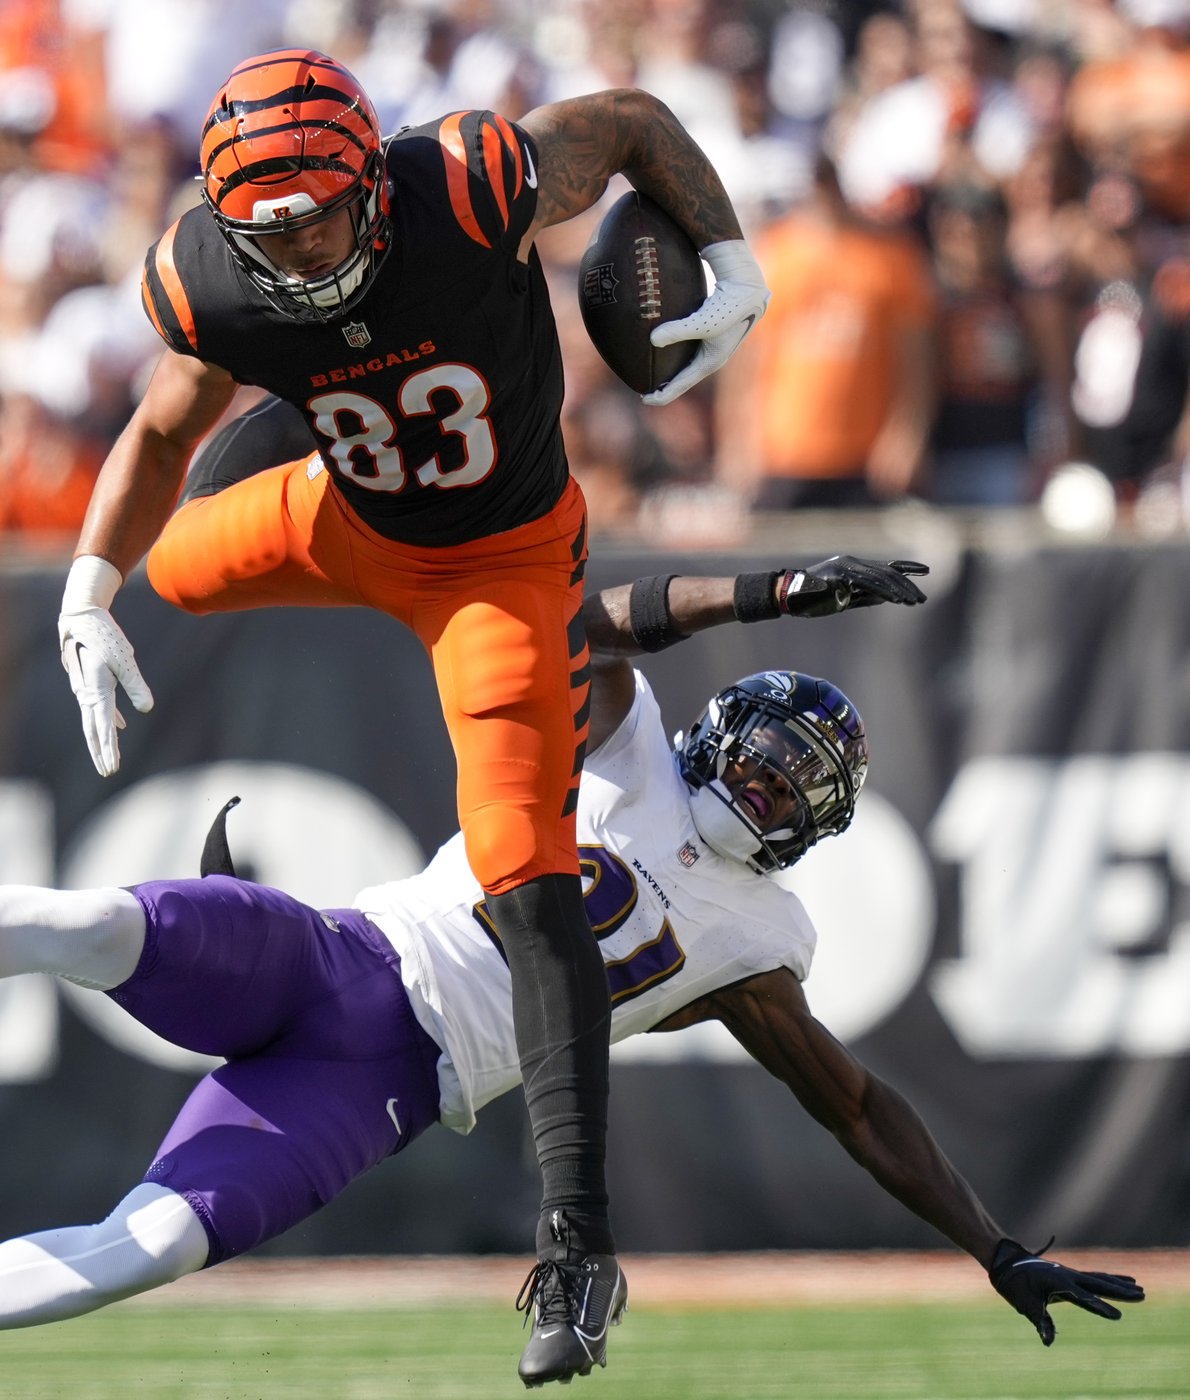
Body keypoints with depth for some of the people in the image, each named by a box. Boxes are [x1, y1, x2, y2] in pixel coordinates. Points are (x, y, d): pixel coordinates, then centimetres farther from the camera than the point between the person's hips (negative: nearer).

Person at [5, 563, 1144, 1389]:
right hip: (340, 959, -1)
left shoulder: (752, 950, 16)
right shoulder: (627, 756, 9)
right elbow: (589, 628, -8)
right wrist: (771, 591, -16)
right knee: (111, 931, -34)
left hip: (384, 1086, 1)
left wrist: (996, 1252, 19)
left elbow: (858, 1107, 22)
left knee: (161, 1243, -27)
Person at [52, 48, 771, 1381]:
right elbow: (166, 430, -1)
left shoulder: (473, 187, -35)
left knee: (528, 881, -15)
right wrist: (87, 597, -8)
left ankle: (574, 1221, -15)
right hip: (345, 515, 4)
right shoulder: (209, 287, -23)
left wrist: (732, 267, -25)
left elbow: (633, 118, -15)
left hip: (503, 558, -4)